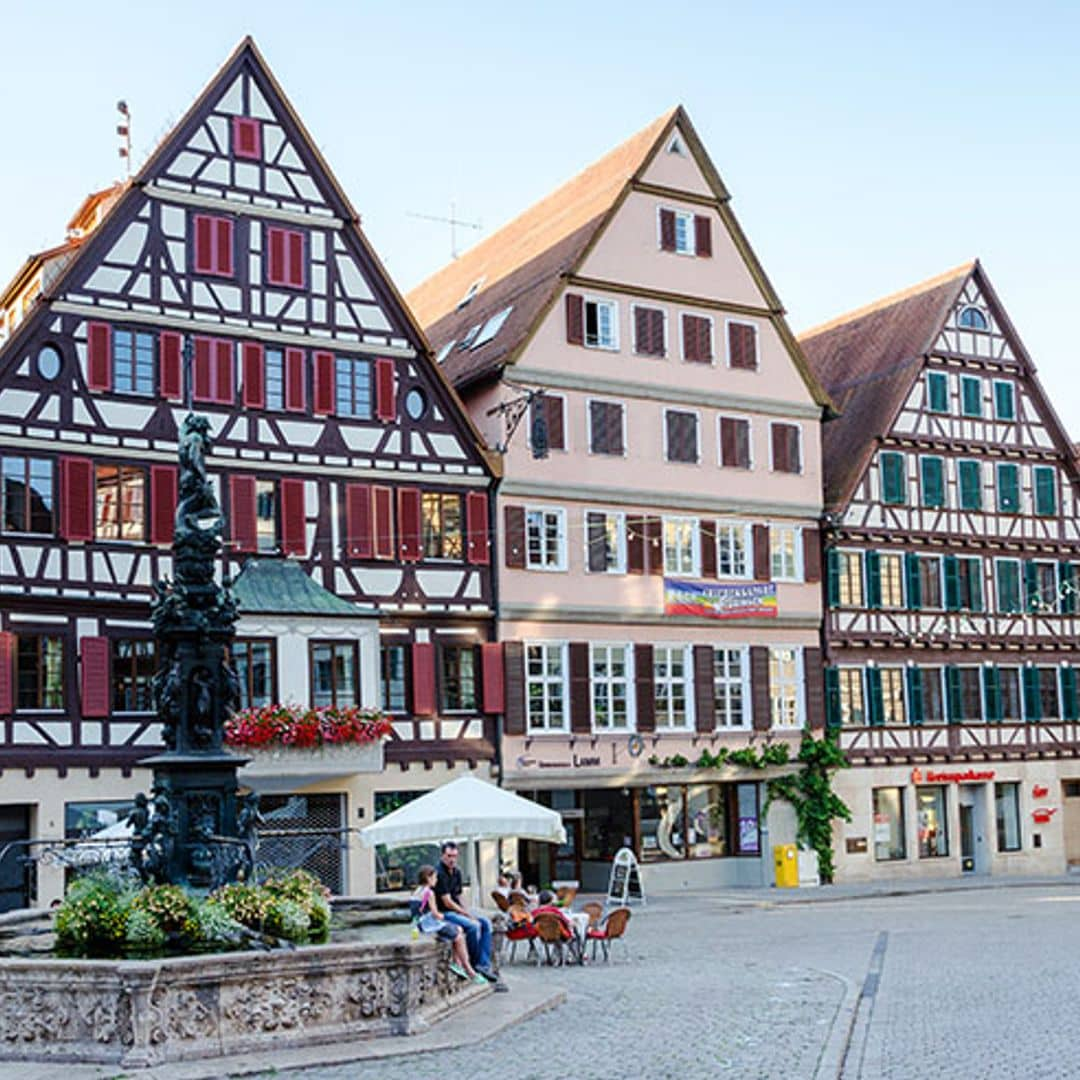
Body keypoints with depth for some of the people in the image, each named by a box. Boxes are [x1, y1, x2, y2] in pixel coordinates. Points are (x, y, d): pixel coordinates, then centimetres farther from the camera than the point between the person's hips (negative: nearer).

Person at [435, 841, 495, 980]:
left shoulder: (456, 872, 11)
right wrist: (467, 915, -14)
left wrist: (466, 912, 0)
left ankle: (484, 964, -9)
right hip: (444, 913, -9)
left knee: (486, 923, -4)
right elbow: (447, 902, -19)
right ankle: (476, 964, -11)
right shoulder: (440, 874, -17)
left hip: (457, 911, 9)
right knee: (473, 925, -27)